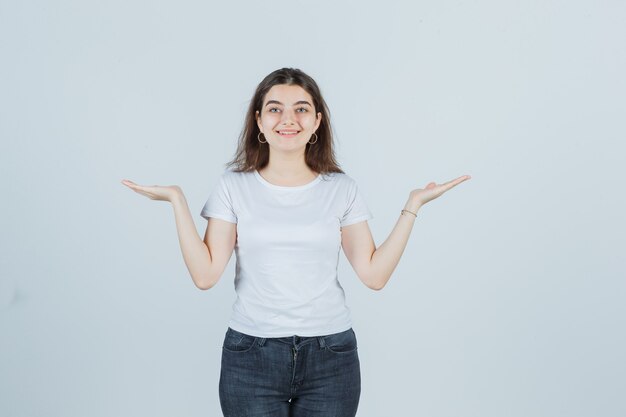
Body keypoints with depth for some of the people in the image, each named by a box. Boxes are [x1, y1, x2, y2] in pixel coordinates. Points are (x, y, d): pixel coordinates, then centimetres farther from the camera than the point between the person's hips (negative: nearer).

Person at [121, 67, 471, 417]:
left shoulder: (342, 188, 3)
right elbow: (206, 274, -7)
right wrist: (177, 200, -9)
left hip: (330, 356, 1)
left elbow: (374, 274, -3)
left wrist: (413, 205, -3)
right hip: (251, 355, -1)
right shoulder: (234, 185, 1)